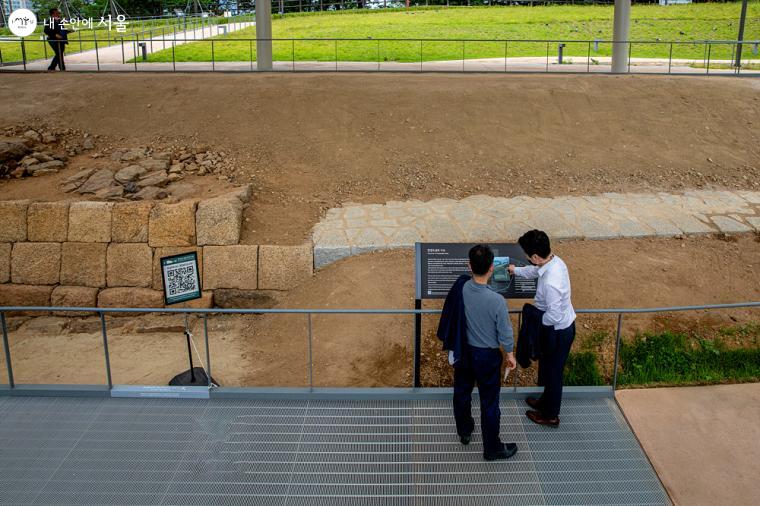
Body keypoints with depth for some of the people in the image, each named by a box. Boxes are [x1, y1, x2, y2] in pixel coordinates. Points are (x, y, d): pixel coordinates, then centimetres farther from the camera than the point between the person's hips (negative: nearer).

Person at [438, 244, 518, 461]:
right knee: (489, 403, 13)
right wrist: (509, 353, 2)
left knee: (462, 392, 27)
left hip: (463, 351, 5)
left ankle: (465, 431, 49)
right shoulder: (496, 301, -32)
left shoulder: (460, 287, -20)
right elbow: (505, 333, -17)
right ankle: (492, 449, 30)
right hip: (487, 355, -4)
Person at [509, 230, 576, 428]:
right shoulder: (555, 260, -9)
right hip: (563, 325, 9)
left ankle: (550, 415, 35)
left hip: (557, 331, -8)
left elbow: (553, 316, -31)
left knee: (552, 372, 14)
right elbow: (535, 270, 16)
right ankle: (547, 401, 50)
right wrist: (516, 271, 32)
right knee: (548, 368, 28)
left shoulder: (550, 283, -38)